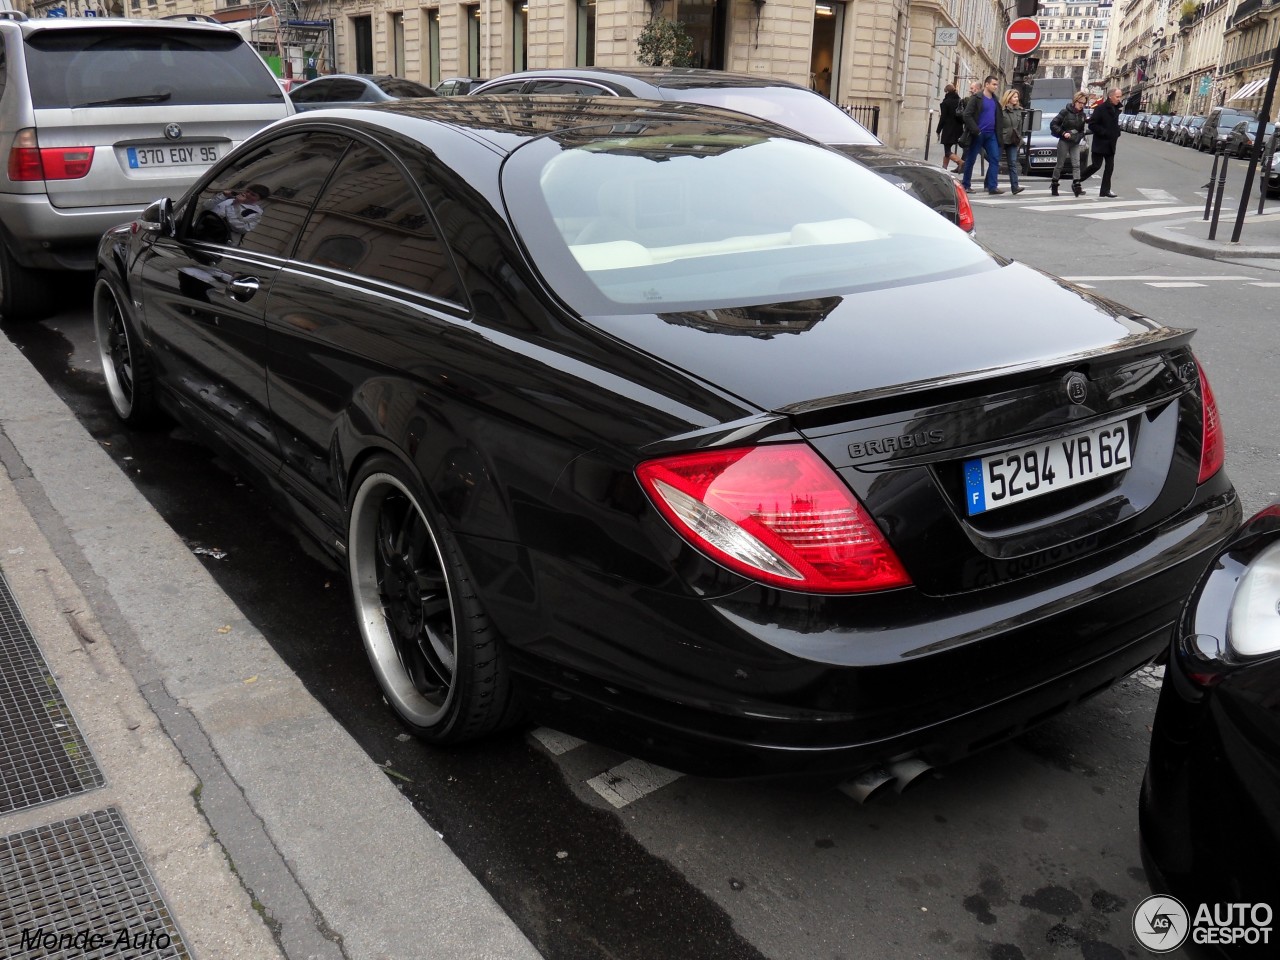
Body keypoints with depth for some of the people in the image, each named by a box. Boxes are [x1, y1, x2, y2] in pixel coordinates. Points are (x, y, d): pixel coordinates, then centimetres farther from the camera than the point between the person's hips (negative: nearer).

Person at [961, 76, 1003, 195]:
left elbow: (997, 118, 19)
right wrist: (976, 130, -17)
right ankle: (965, 185, 13)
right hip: (978, 135, -6)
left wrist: (998, 134, 8)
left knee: (995, 159, -4)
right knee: (970, 160, 3)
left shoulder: (995, 100, 14)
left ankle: (993, 186, -5)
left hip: (991, 135, 6)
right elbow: (967, 115, -12)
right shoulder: (976, 98, -5)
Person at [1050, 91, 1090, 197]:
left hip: (1075, 143, 4)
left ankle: (1076, 185, -12)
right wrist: (1063, 133, -18)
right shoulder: (1065, 112, -9)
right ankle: (1054, 185, 16)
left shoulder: (1082, 115, 7)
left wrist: (1080, 137, -1)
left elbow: (1082, 130, 19)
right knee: (1060, 164, 4)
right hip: (1064, 142, -4)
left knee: (1076, 164, -7)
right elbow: (1053, 124, -11)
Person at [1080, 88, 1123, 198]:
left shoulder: (1116, 109, 11)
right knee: (1096, 165, -8)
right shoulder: (1101, 108, -13)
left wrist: (1117, 133, 6)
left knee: (1109, 167, 4)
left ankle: (1105, 190, 6)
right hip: (1100, 143, -7)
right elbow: (1092, 125, -17)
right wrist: (1104, 133, -19)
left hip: (1110, 144, 7)